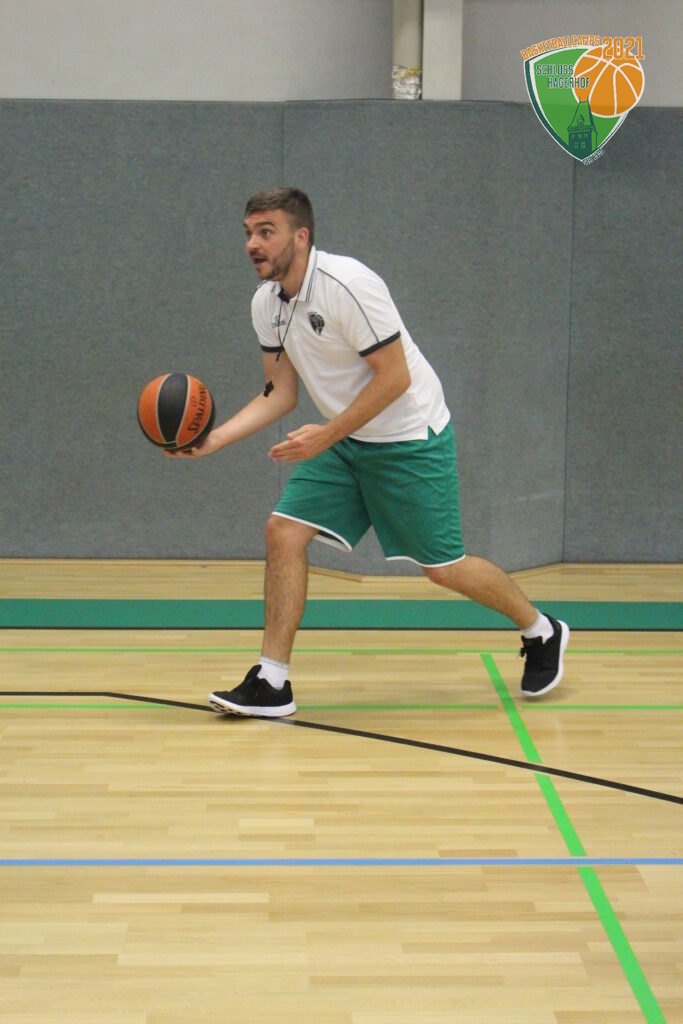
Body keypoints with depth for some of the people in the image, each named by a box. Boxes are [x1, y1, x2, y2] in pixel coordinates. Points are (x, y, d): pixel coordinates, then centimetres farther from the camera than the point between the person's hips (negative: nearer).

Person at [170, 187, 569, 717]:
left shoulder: (348, 284, -25)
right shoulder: (267, 301, -1)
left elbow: (394, 378, -23)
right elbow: (280, 393, 4)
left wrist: (326, 435, -24)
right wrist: (213, 440, -8)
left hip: (410, 436, -7)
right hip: (341, 440, 7)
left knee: (443, 567, 0)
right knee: (284, 531, -9)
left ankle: (542, 632, 26)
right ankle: (272, 683, -2)